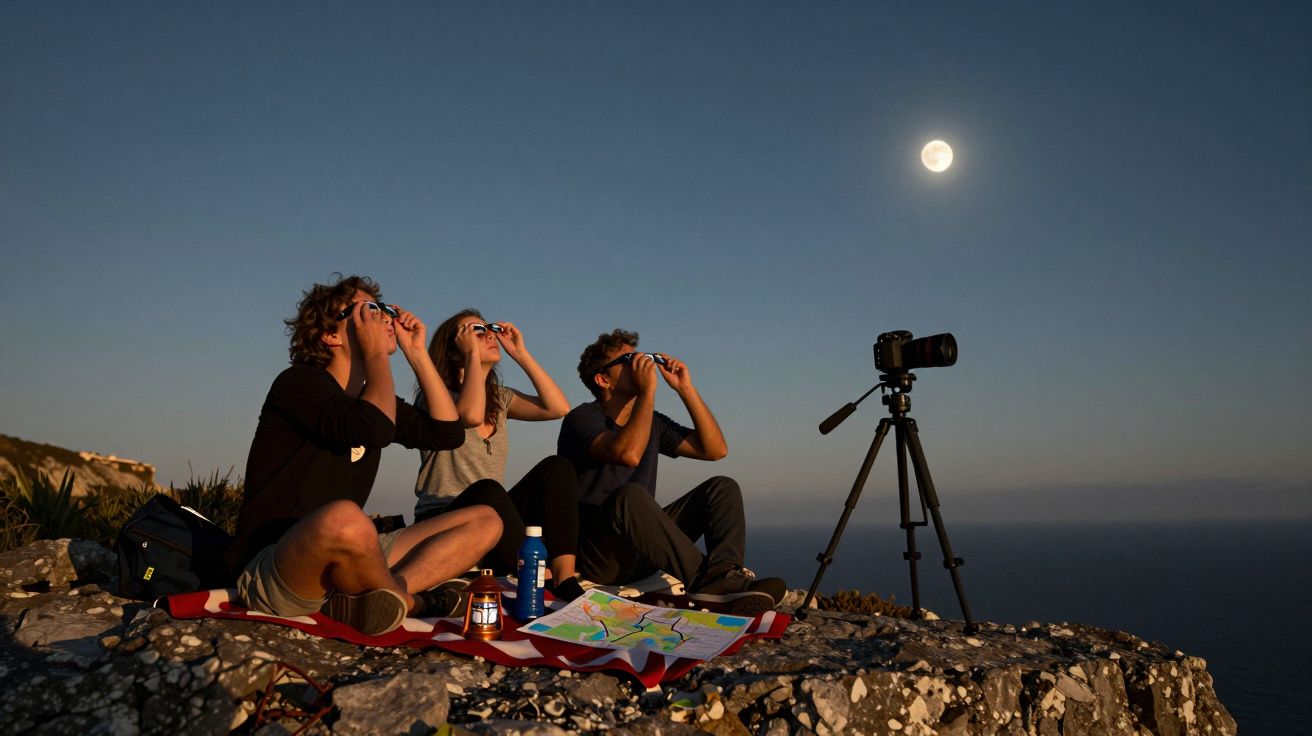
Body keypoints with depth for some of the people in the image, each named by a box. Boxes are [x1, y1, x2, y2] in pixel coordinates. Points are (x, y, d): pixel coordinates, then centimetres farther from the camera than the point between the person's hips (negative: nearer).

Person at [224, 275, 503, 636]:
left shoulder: (372, 398, 16)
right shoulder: (297, 383, -9)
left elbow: (448, 433, 10)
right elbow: (375, 429, -28)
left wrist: (416, 353, 9)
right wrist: (377, 354, -11)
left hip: (346, 561, 8)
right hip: (269, 570, -8)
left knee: (486, 521, 2)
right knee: (343, 518, -43)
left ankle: (362, 601, -20)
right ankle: (404, 601, -9)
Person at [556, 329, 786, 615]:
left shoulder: (651, 422, 15)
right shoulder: (582, 419, -7)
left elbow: (715, 449, 7)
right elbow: (628, 454, -29)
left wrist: (685, 388, 2)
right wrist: (648, 390, -20)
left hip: (641, 553, 7)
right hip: (598, 560, -7)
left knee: (722, 488, -5)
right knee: (629, 495, -36)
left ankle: (721, 581, -33)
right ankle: (708, 581, -32)